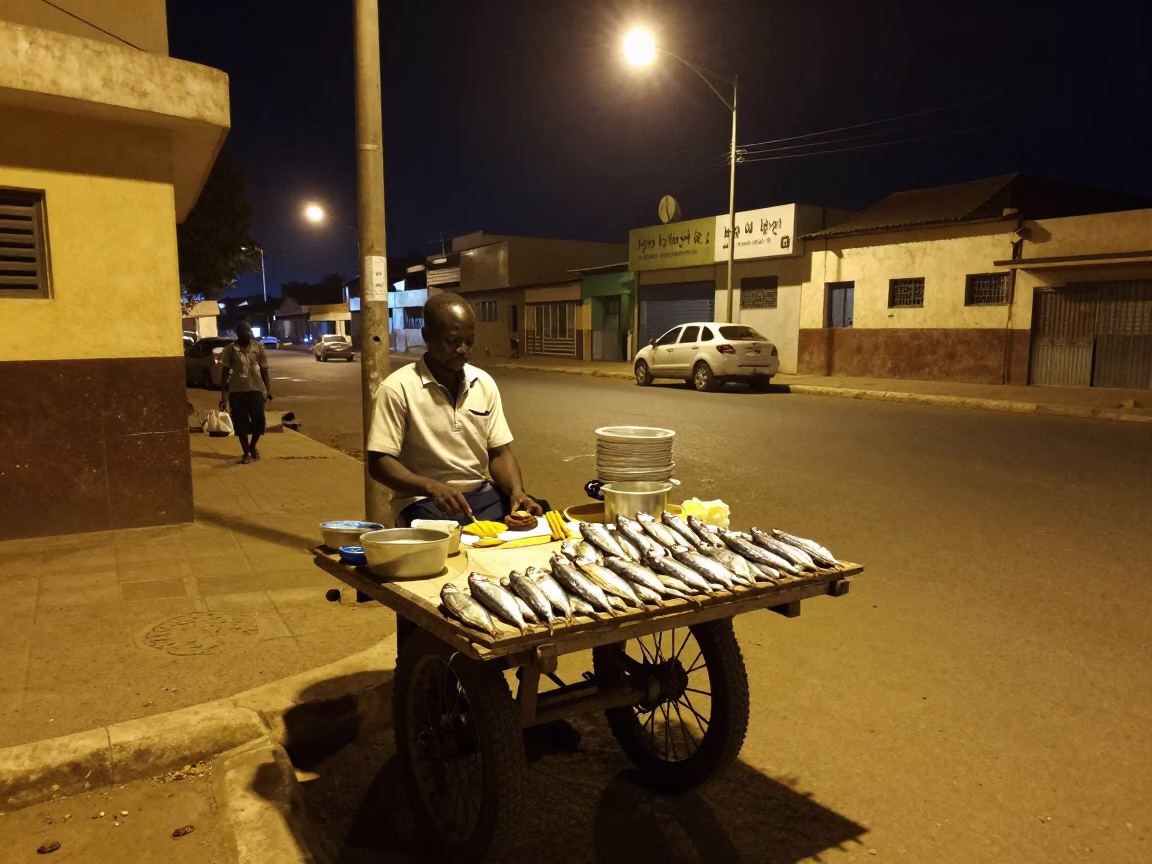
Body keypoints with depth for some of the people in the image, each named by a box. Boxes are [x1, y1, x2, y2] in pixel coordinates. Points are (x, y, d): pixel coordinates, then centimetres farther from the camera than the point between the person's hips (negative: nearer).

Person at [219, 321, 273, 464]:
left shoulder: (258, 347, 3)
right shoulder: (230, 350, -3)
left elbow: (264, 370, 7)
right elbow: (225, 372, 0)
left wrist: (268, 389, 0)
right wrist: (223, 394, -5)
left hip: (256, 389, 1)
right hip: (237, 391, -1)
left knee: (259, 421, -3)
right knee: (241, 423, 0)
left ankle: (253, 447, 25)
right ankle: (246, 453, 16)